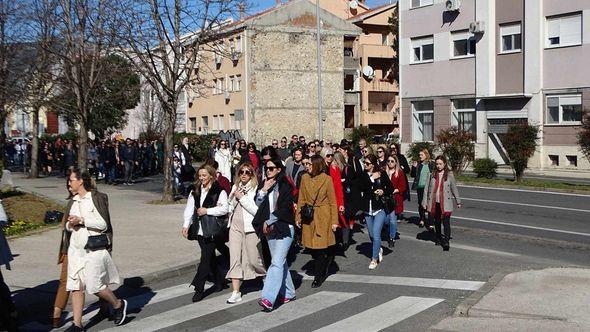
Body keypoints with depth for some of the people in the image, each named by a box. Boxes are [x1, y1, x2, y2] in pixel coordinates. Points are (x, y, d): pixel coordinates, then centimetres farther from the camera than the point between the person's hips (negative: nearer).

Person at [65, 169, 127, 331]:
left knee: (94, 285, -5)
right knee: (75, 286, 2)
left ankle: (118, 304, 20)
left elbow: (103, 224, -12)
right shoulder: (74, 201, 14)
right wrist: (70, 224, -2)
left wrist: (81, 220, -15)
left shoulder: (97, 198, -7)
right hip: (76, 248, 7)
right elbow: (68, 224, 21)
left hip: (94, 248, -7)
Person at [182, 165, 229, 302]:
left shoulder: (219, 191, -4)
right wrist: (186, 225, 0)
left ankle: (199, 289, -7)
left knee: (206, 258, -9)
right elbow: (189, 209, 8)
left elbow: (224, 209, -13)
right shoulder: (195, 192, 12)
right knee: (210, 257, 13)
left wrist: (207, 211, -16)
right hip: (200, 229, 6)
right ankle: (219, 281, 28)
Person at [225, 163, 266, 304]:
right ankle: (236, 292, 1)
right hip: (235, 227, 5)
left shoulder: (255, 189, -7)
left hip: (250, 228, -5)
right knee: (234, 259, -1)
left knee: (254, 259, 4)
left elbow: (256, 210, -15)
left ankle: (266, 276, 35)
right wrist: (235, 197, 2)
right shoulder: (235, 187, 11)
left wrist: (242, 198, -14)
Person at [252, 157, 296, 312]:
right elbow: (258, 204, 4)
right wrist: (264, 190, -10)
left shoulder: (285, 186, -7)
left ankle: (268, 299, -21)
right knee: (280, 262, 13)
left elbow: (284, 208, -12)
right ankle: (288, 293, 25)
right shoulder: (264, 185, 13)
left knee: (277, 262, -14)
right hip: (270, 229, 7)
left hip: (284, 228, -7)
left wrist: (269, 222, -9)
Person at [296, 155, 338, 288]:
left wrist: (334, 221, -5)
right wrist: (298, 217, 5)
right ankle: (323, 269, 33)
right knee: (312, 247, 8)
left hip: (323, 217, -4)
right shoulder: (304, 178, 3)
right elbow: (301, 200, 9)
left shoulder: (327, 179, -7)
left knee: (320, 247, -4)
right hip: (308, 218, 4)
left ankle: (318, 277, 10)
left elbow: (333, 202, -3)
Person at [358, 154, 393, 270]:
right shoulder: (363, 175, 1)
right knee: (371, 235, 15)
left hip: (380, 209, -4)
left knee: (376, 234, -9)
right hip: (367, 210, 4)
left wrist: (383, 192, -16)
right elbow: (361, 186, -15)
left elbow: (390, 189, 3)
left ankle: (374, 259, 5)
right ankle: (378, 249, 42)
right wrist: (372, 179, -19)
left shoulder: (382, 174, -4)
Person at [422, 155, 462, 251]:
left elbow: (454, 188, 7)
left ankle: (446, 242, -6)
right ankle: (438, 238, 33)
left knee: (446, 223, -8)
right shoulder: (432, 174, 3)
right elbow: (427, 188, 5)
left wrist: (458, 201, 12)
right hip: (434, 202, 3)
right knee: (437, 222, 15)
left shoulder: (449, 174, -1)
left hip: (445, 203, -3)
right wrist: (424, 202, 3)